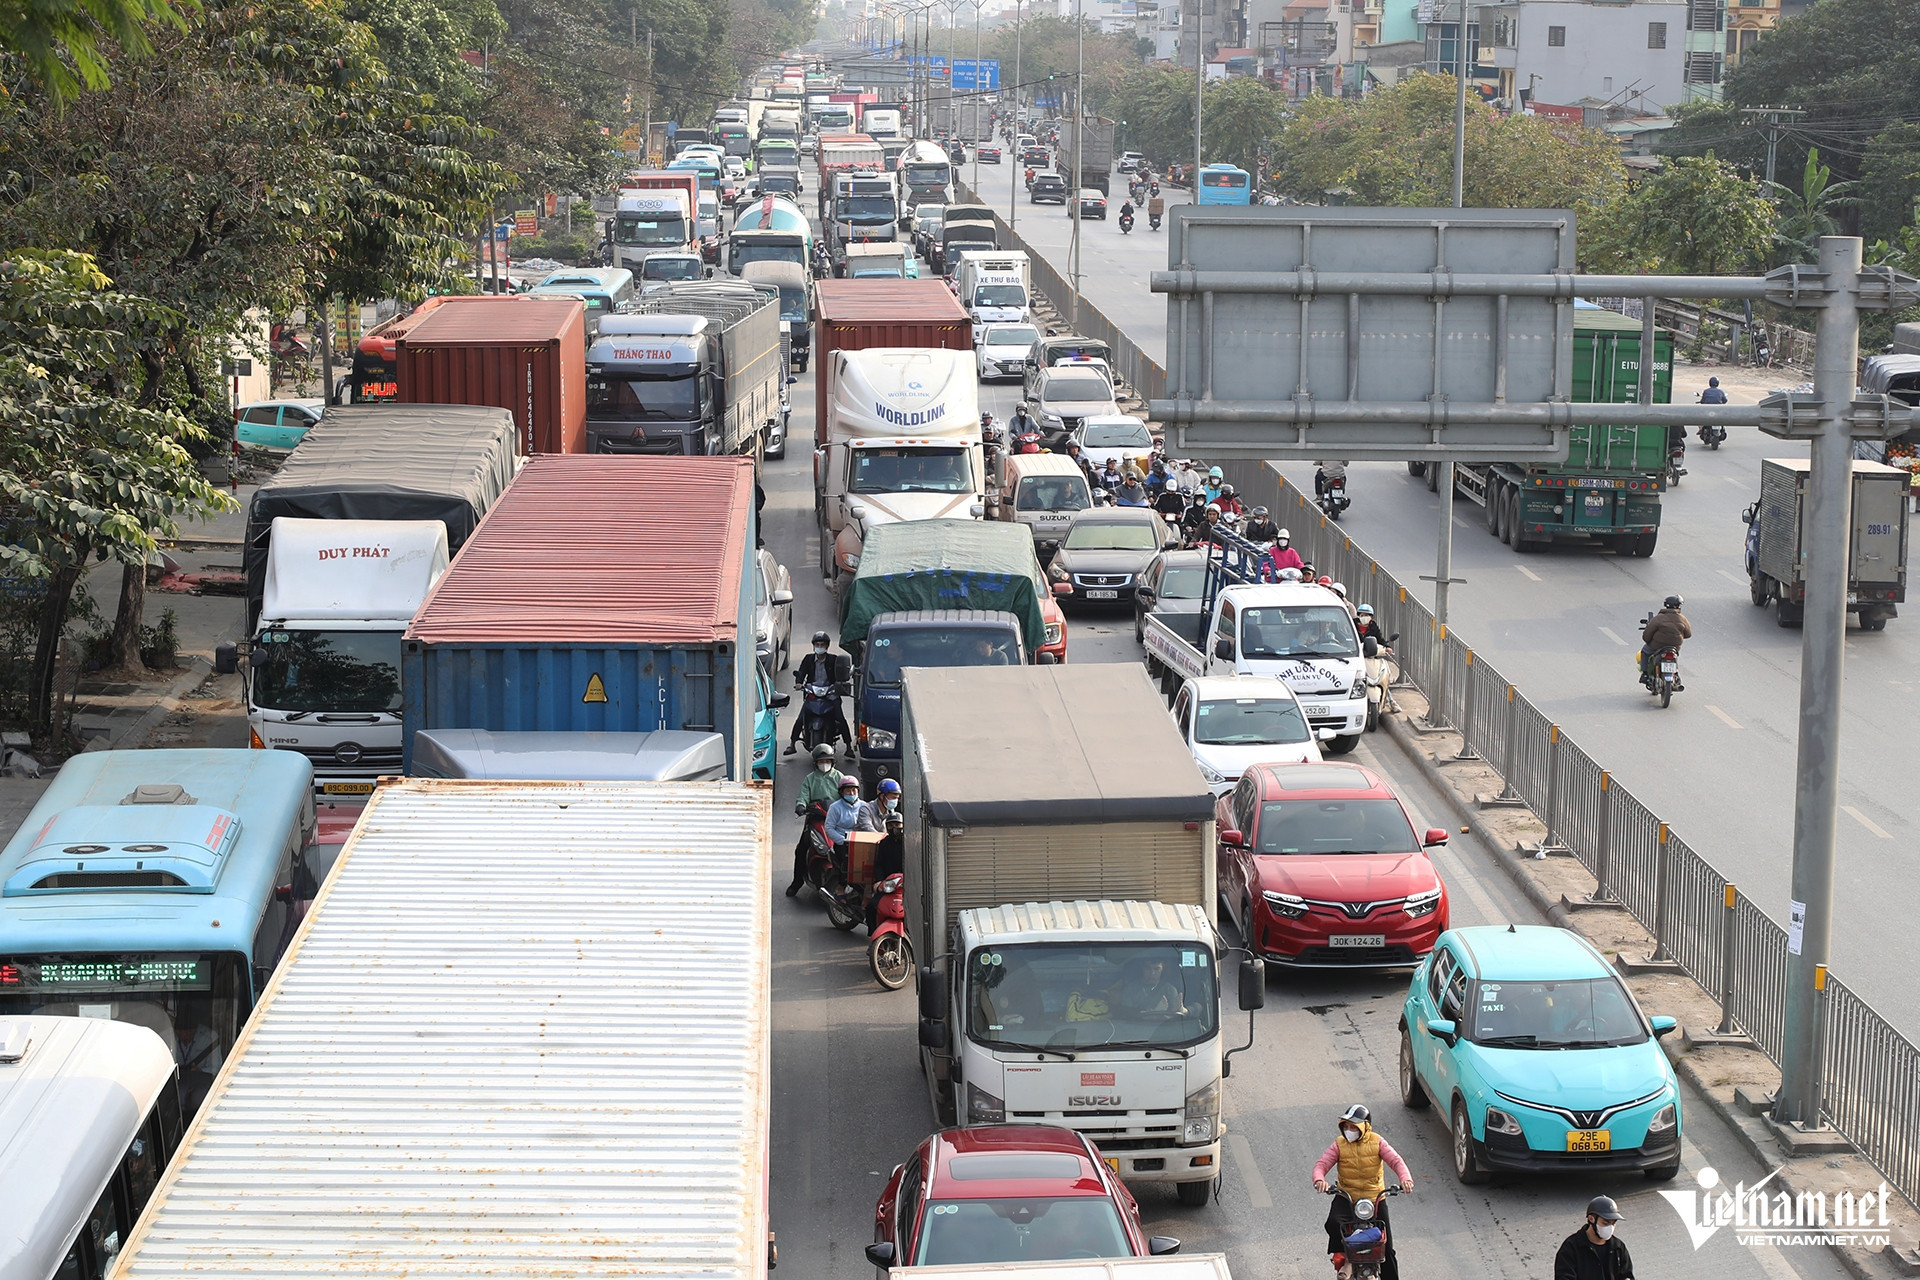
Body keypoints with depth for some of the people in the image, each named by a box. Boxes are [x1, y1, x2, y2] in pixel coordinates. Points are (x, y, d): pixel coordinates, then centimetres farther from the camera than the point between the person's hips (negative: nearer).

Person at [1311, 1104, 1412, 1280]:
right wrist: (1319, 1179, -33)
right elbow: (1322, 1163, -9)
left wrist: (1405, 1178, -33)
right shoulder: (1340, 1144, -2)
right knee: (1333, 1223, -30)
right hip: (1346, 1196, 0)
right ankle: (1339, 1252, -1)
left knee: (1386, 1247, 0)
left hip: (1375, 1198, 0)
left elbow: (1396, 1161, -12)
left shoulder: (1376, 1142, -3)